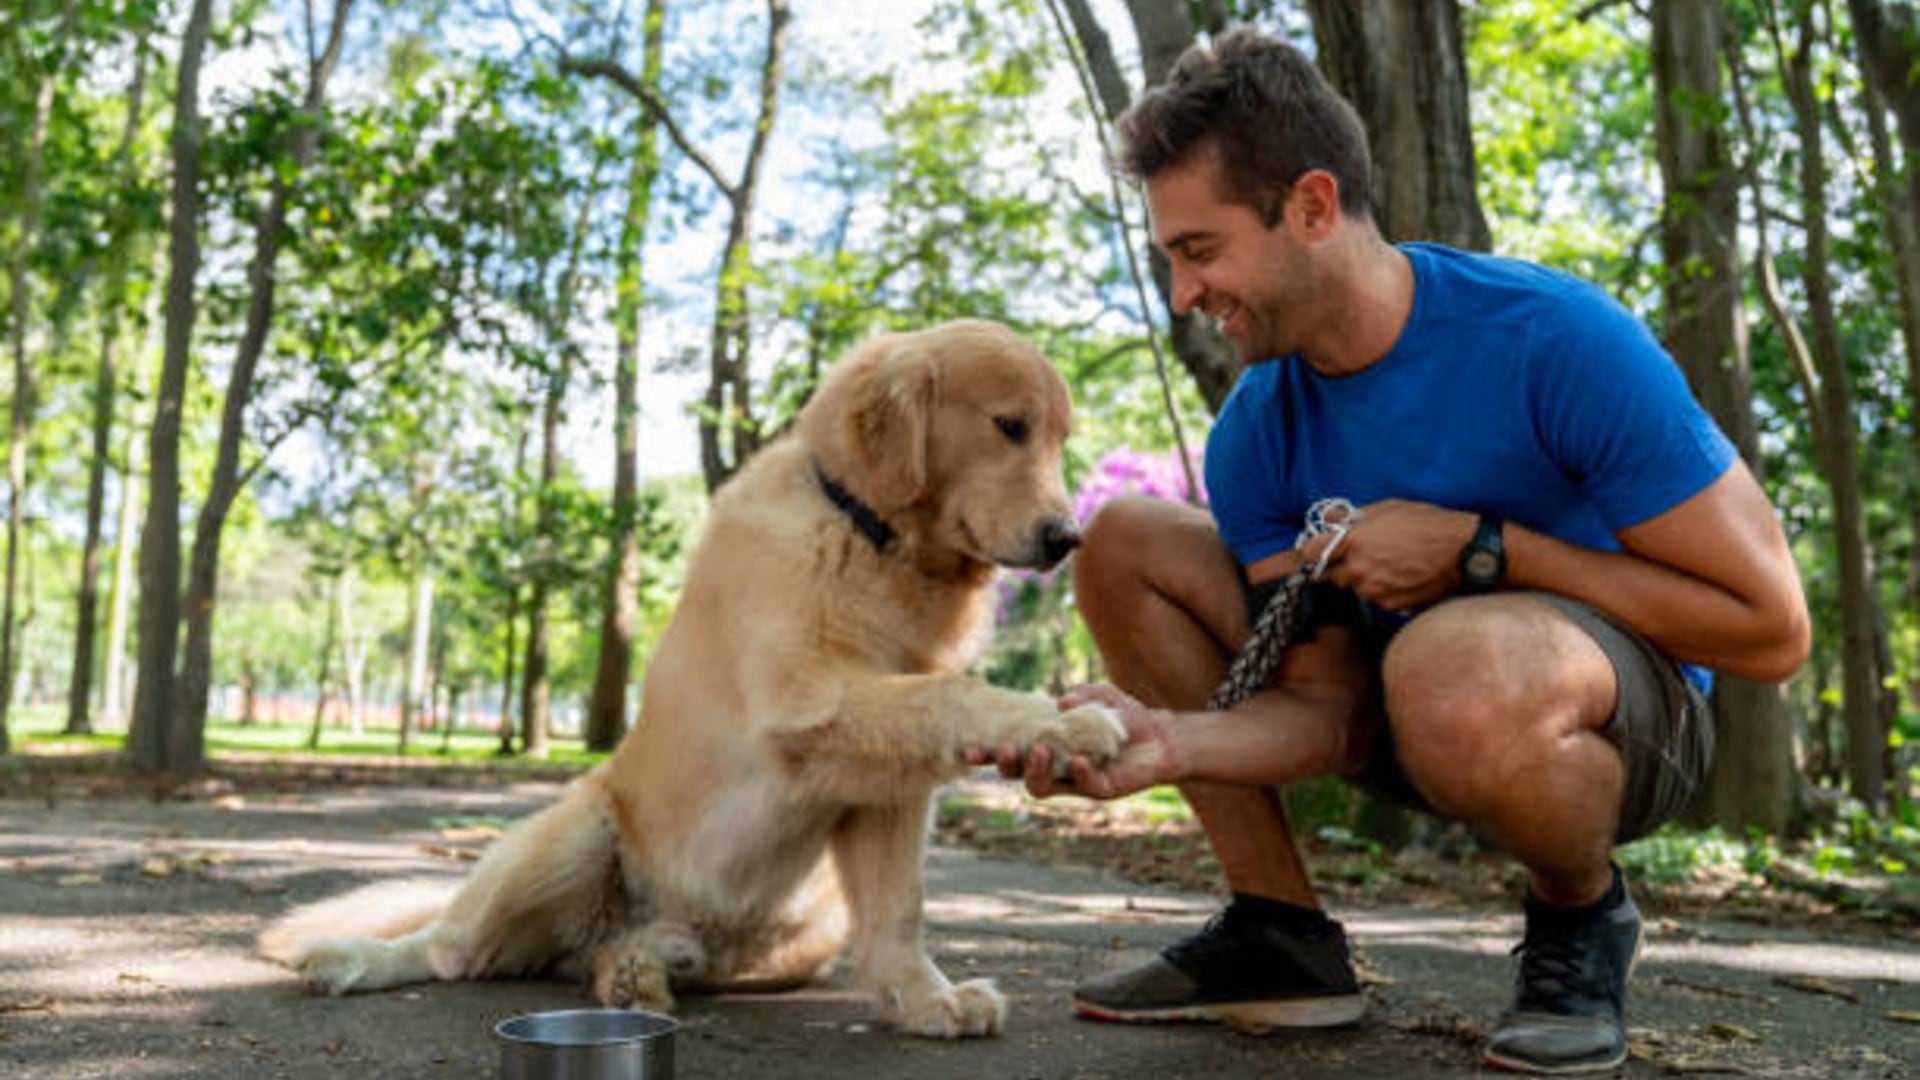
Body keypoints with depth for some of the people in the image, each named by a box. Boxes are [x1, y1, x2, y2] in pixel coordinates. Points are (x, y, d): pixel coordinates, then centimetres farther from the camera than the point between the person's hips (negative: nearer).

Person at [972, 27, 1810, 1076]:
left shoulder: (1559, 339, -24)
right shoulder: (1254, 435, -9)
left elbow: (1770, 629, -21)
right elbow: (1324, 704, -10)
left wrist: (1478, 549, -25)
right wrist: (1172, 742, -31)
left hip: (1632, 711, -5)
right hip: (1410, 712, 6)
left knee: (1451, 659, -42)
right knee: (1122, 544, -7)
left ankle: (1581, 922, -6)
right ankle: (1280, 937, -4)